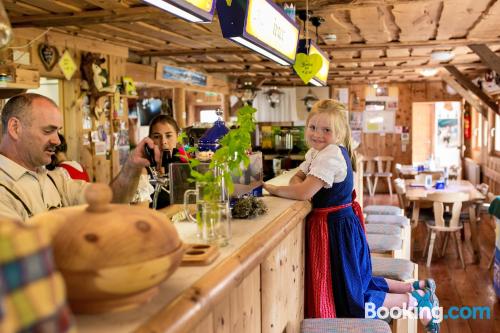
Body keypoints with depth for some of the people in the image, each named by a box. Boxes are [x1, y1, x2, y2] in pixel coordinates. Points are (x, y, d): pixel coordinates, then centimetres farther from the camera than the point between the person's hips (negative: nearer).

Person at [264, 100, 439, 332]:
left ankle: (416, 300, 13)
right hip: (340, 224, 10)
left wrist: (273, 190, -16)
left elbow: (304, 193, -29)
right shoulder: (317, 152, 9)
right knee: (358, 281, 23)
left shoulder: (331, 154, -23)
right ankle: (418, 287, 32)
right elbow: (298, 178, 12)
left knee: (353, 300, 2)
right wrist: (299, 182, -11)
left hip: (337, 228, -10)